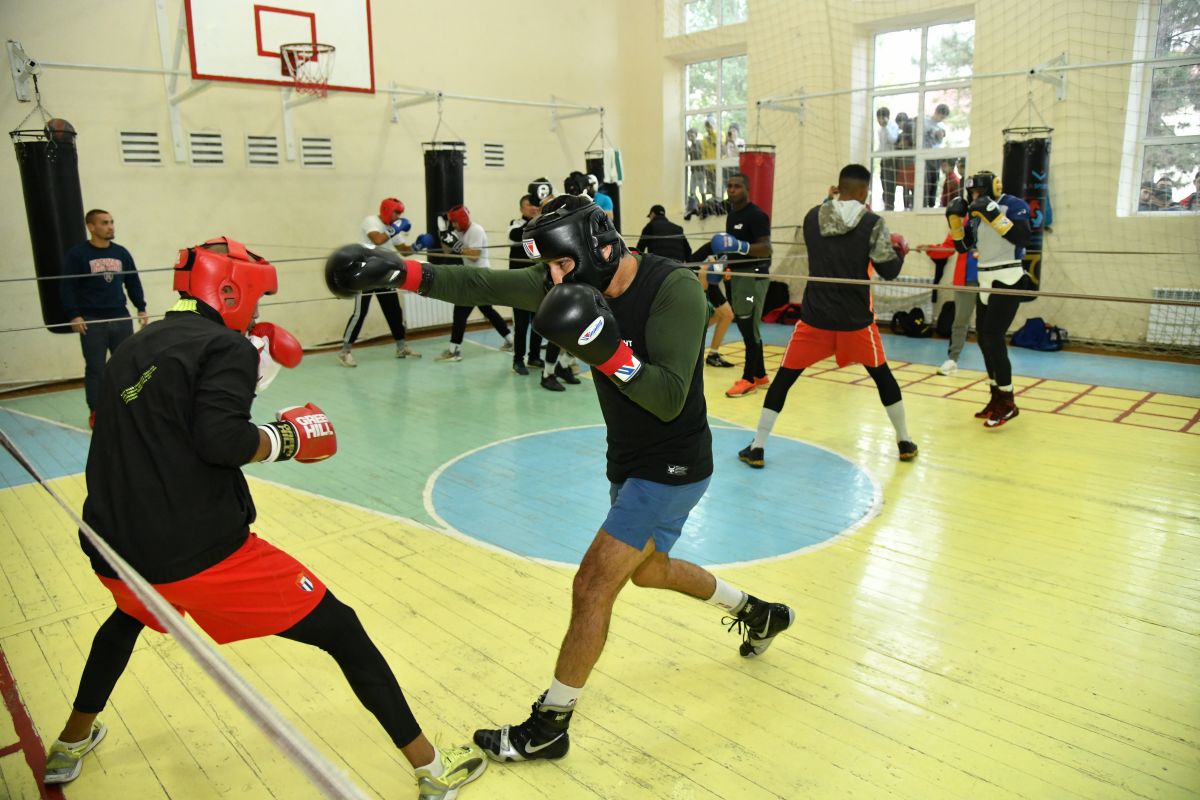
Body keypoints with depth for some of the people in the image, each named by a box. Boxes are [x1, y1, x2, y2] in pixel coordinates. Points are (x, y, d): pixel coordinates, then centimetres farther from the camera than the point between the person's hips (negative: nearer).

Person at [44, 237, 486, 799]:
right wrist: (285, 439, -5)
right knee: (341, 631, 2)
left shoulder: (133, 350, 14)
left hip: (116, 553, 8)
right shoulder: (225, 345, -8)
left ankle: (71, 745, 55)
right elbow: (220, 439, -23)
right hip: (201, 554, -7)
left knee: (130, 616, 42)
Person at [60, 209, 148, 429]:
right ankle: (95, 412, 13)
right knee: (95, 369, 2)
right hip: (92, 322, -4)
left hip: (121, 319, 4)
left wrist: (141, 308, 8)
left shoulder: (121, 252, 9)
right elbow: (67, 287, -6)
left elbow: (133, 283, 15)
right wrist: (74, 315, -13)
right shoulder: (77, 254, -4)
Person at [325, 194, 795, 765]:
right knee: (648, 569, 26)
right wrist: (396, 270, -18)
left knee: (594, 584, -7)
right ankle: (759, 614, 50)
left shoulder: (675, 288, -26)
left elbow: (669, 401, -29)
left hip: (672, 467, -8)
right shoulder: (577, 281, -7)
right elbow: (479, 285, -9)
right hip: (628, 461, 9)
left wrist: (607, 350, -41)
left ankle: (547, 727, 12)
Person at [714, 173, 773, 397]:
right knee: (745, 326, 13)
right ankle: (760, 375, 23)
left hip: (753, 275, -9)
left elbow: (766, 249, -19)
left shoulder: (756, 215, -14)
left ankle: (749, 379, 1)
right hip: (737, 274, 9)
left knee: (749, 328, -6)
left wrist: (741, 247, -32)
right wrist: (723, 260, 13)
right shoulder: (731, 214, 14)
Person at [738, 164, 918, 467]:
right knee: (882, 375, 20)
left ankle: (757, 447, 7)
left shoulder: (812, 217, 1)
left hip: (815, 315, 1)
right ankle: (905, 442, 29)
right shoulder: (873, 223, -6)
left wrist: (829, 201, 27)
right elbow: (889, 271, -4)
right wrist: (900, 250, 18)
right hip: (856, 318, 0)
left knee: (784, 378, 9)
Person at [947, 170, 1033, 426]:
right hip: (986, 281, 8)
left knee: (993, 338, -12)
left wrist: (993, 214, -27)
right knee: (984, 337, 9)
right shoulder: (977, 212, 11)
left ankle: (1007, 403, -4)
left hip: (1007, 281, -8)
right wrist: (955, 217, 0)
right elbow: (961, 245, 13)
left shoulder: (1014, 205, -10)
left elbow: (1022, 237, -24)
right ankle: (996, 398, 20)